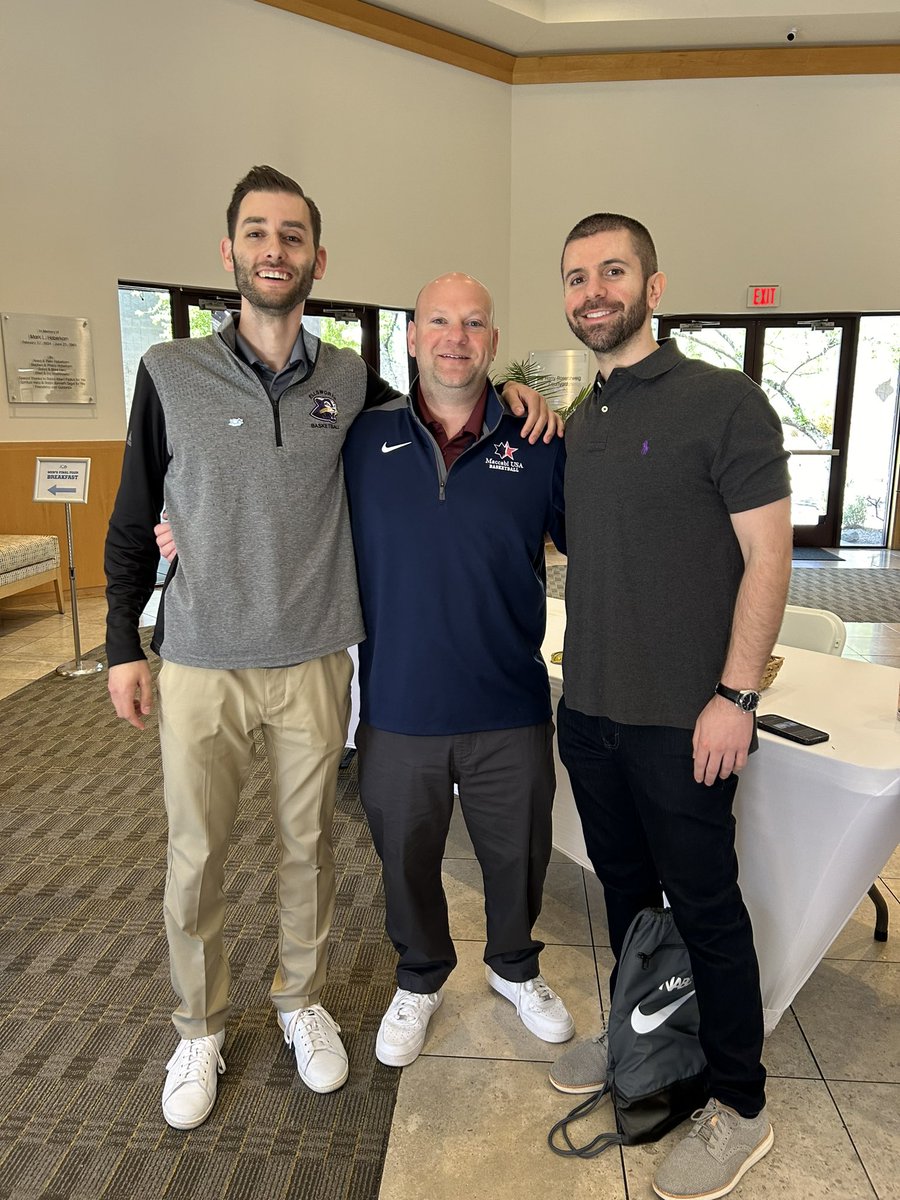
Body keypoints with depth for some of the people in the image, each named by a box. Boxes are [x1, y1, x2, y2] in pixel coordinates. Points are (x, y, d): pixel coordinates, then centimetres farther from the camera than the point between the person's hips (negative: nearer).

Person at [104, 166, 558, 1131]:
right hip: (199, 665, 0)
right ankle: (198, 1027, 36)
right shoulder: (171, 372, -1)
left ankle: (301, 1000, 40)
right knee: (194, 855, 12)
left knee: (306, 844, 15)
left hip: (312, 664, 1)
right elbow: (134, 521, 4)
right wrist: (122, 645, 3)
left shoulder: (352, 383, 1)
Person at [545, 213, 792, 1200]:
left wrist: (736, 695, -16)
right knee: (624, 888, 20)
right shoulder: (578, 423, 10)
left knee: (704, 907, 8)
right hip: (589, 710, 6)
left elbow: (767, 555, -12)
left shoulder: (725, 402, -9)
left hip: (682, 720, -6)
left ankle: (740, 1108, 28)